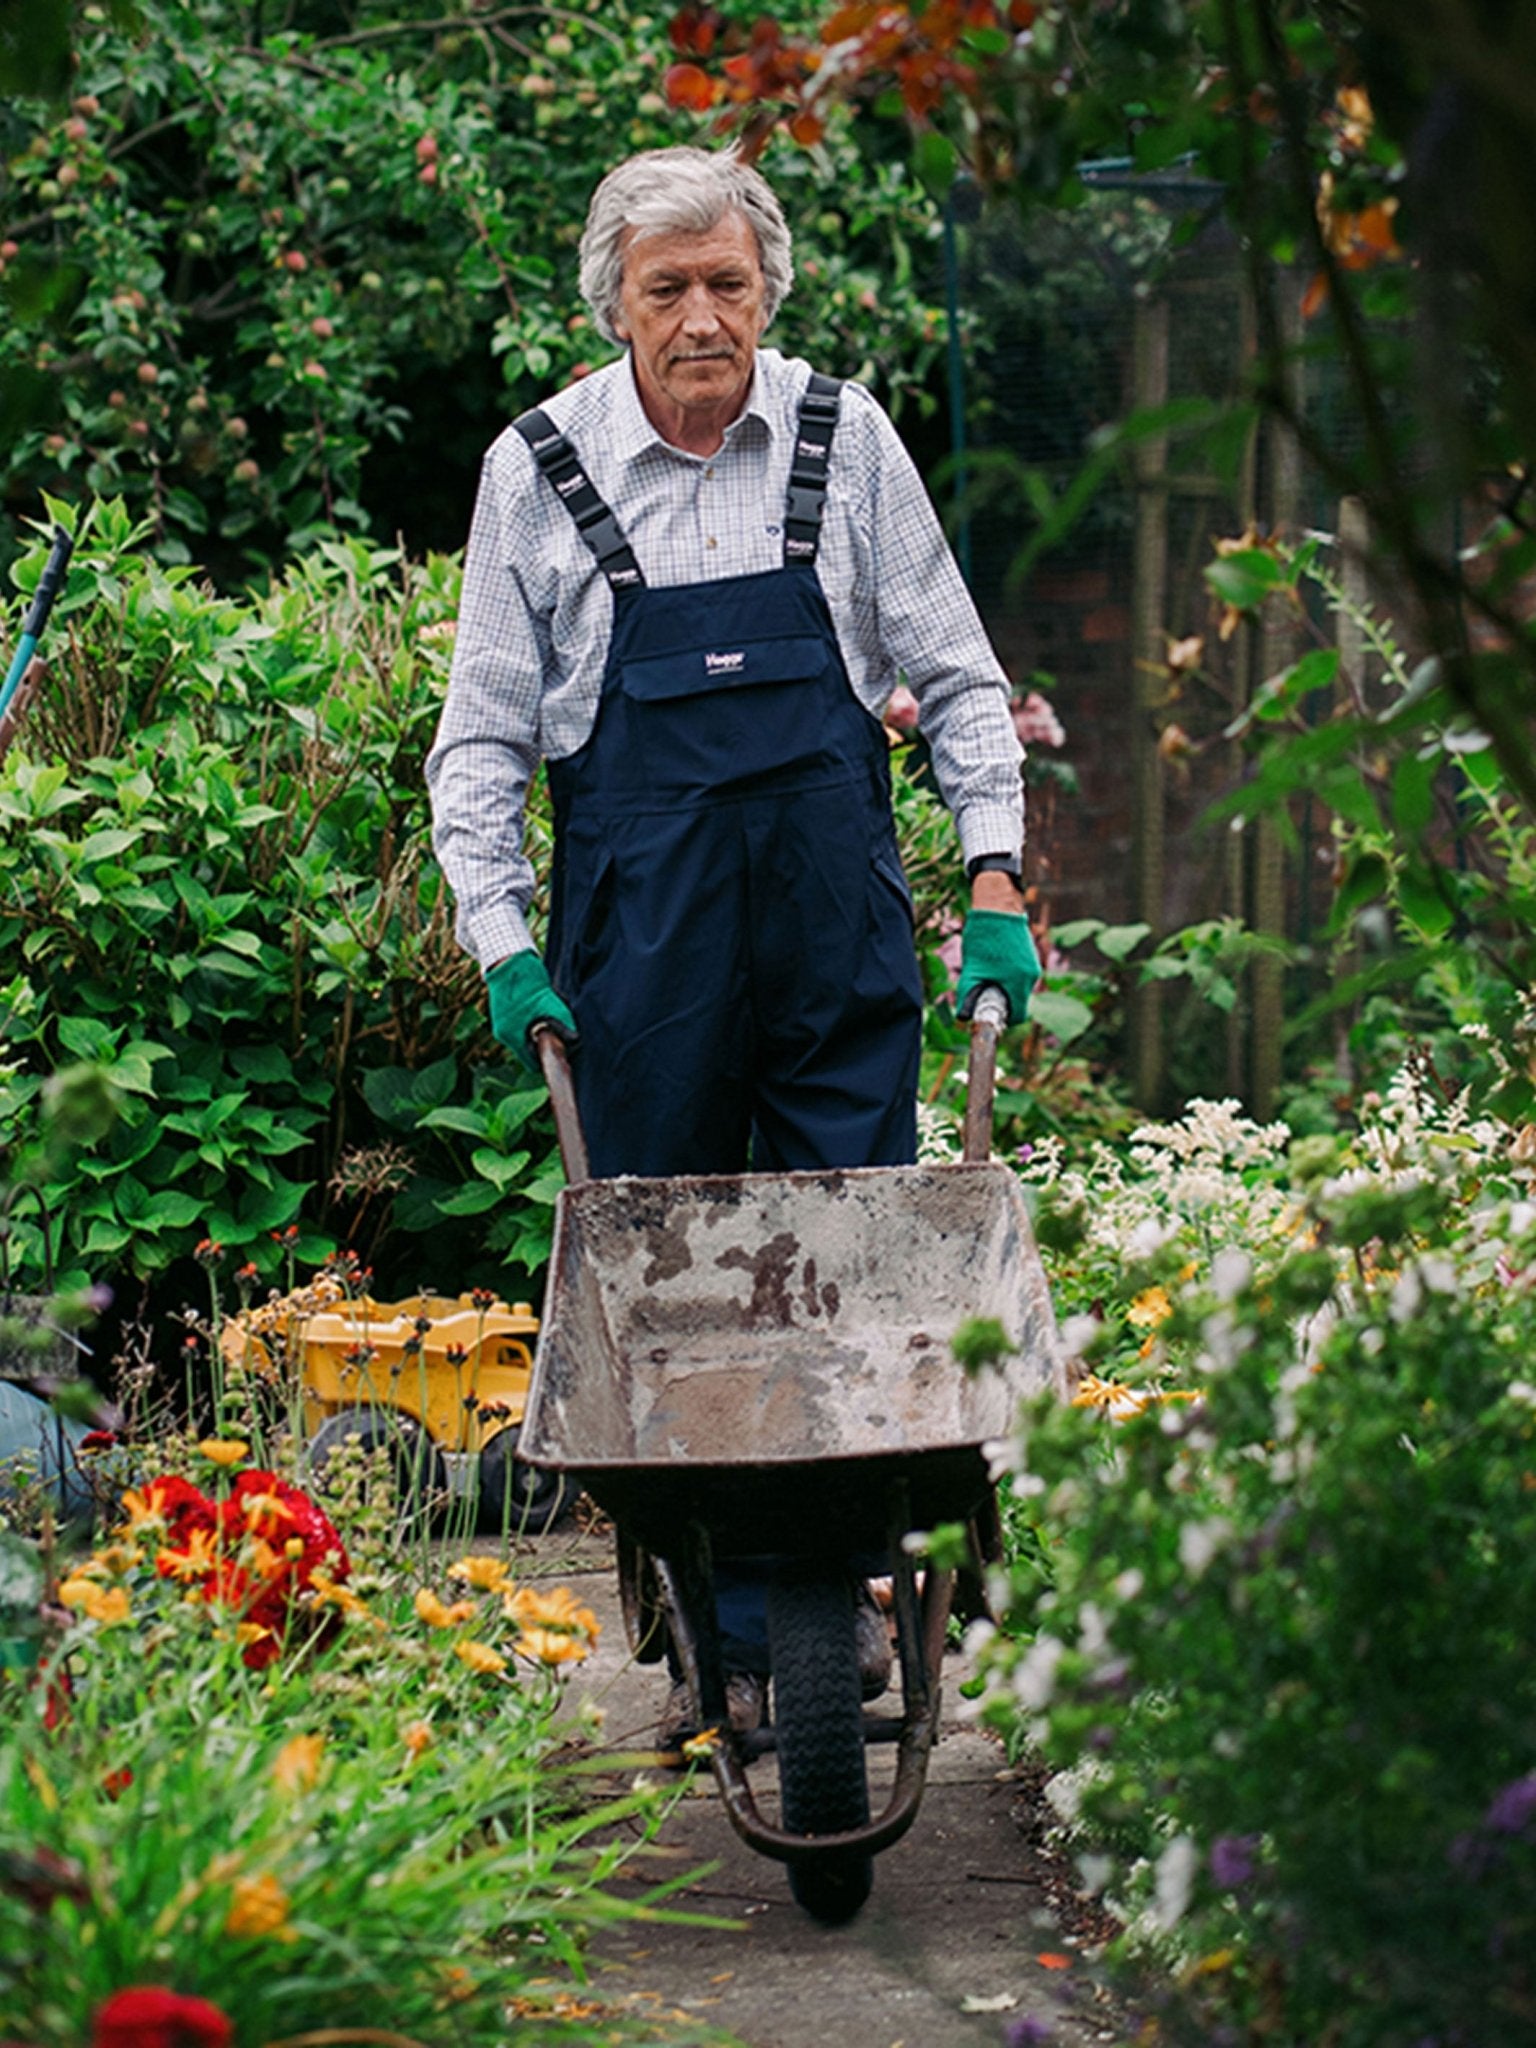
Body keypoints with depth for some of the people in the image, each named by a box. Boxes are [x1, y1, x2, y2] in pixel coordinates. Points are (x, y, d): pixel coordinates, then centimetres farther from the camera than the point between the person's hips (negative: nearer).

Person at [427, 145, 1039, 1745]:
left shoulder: (844, 438, 3)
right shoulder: (540, 468, 0)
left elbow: (955, 678, 9)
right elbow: (482, 735, 5)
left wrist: (995, 879, 1)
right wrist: (501, 945, -2)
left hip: (837, 910, 1)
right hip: (641, 933, -1)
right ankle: (724, 1633, 7)